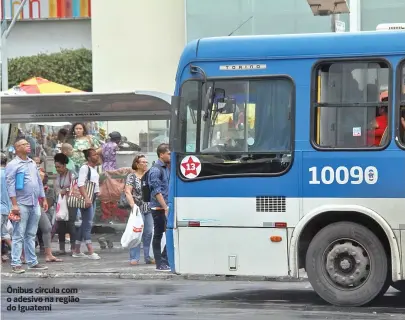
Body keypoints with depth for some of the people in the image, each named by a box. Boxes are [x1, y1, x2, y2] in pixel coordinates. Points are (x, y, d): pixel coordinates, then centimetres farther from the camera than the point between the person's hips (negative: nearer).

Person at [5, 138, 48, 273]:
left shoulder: (32, 163, 16)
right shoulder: (13, 165, -5)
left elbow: (39, 182, 21)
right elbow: (10, 185, -11)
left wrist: (43, 200, 17)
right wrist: (14, 204, -18)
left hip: (35, 205, 6)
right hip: (22, 205, -6)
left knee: (31, 235, 10)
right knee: (18, 236, -5)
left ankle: (32, 262, 14)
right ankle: (16, 264, -4)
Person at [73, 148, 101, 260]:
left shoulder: (94, 168, 16)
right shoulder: (84, 168, -12)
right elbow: (80, 184, -21)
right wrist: (86, 198, -28)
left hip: (92, 198, 10)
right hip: (86, 198, -10)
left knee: (85, 224, 12)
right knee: (88, 223, -12)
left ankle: (77, 251, 19)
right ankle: (90, 252, -15)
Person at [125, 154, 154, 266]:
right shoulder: (132, 176, -1)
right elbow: (128, 192, -10)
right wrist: (132, 204, -23)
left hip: (149, 209, 5)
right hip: (138, 209, -5)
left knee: (149, 233, 4)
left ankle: (148, 257, 9)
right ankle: (134, 258, -6)